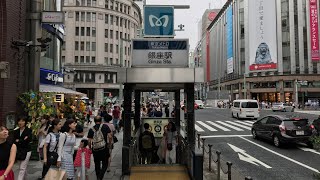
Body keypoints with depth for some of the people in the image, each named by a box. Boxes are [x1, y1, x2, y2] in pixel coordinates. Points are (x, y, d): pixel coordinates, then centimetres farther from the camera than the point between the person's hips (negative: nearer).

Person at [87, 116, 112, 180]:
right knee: (105, 164, 8)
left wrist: (90, 148, 14)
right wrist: (109, 143, 8)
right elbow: (110, 136, -7)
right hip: (104, 148, -2)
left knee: (97, 164, 19)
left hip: (95, 149, 2)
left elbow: (89, 141, -1)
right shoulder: (105, 126, -3)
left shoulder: (91, 129, 1)